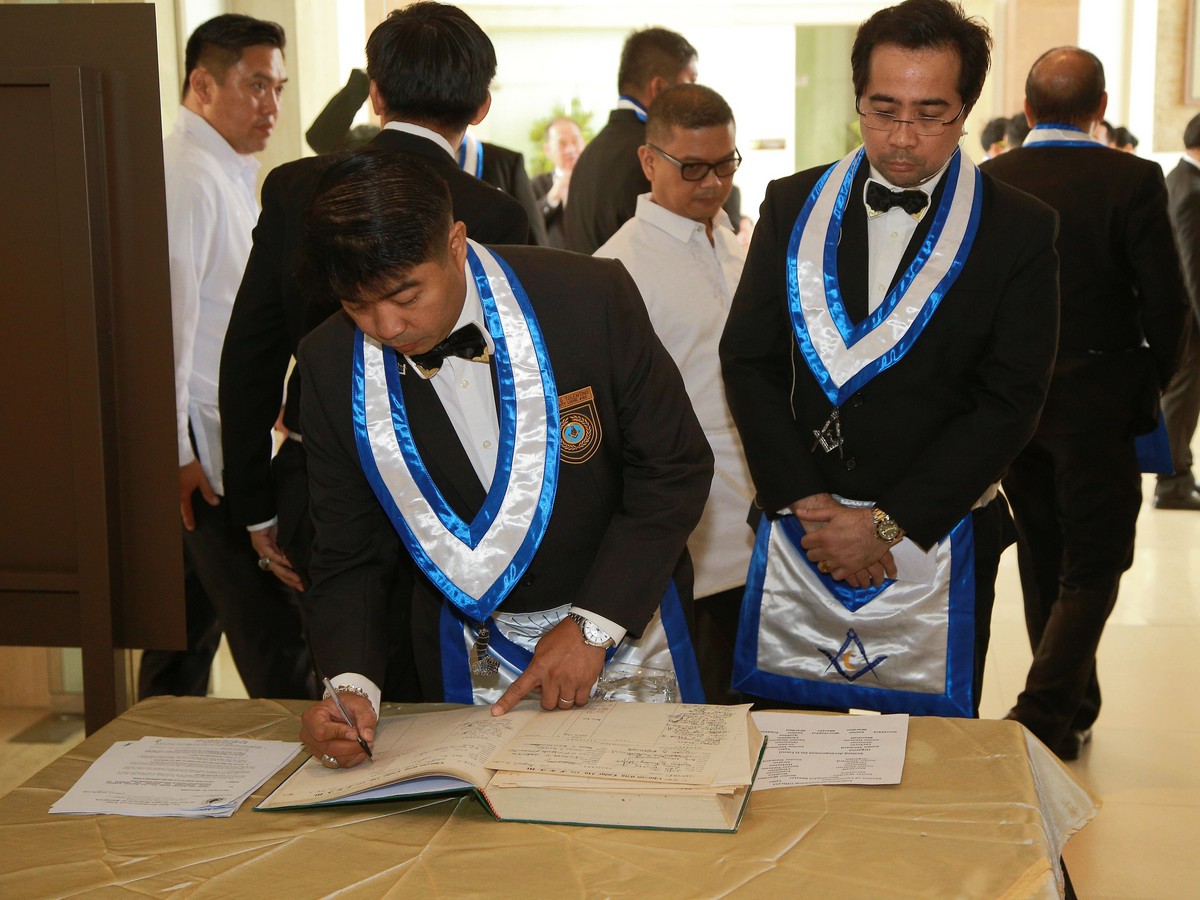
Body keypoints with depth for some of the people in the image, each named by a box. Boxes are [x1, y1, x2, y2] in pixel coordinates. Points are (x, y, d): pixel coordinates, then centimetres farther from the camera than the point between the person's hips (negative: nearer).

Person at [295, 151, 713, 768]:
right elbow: (350, 553, -4)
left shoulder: (589, 296, -21)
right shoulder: (329, 364, -12)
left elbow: (675, 467, -13)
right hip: (471, 656, 1)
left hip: (626, 624, -1)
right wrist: (351, 681, -23)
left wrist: (593, 625, -18)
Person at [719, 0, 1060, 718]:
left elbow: (1010, 401, -8)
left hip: (935, 544, -2)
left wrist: (888, 524, -13)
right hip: (796, 533, 2)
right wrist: (800, 499, -9)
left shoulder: (1020, 230, -4)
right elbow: (748, 359, 2)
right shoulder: (793, 206, 4)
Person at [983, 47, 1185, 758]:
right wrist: (1153, 381, 5)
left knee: (1043, 560, 18)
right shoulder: (1133, 180, -13)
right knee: (1094, 566, 6)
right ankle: (1045, 716, -4)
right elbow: (1167, 301, -13)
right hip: (1097, 399, -4)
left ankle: (1074, 711, 31)